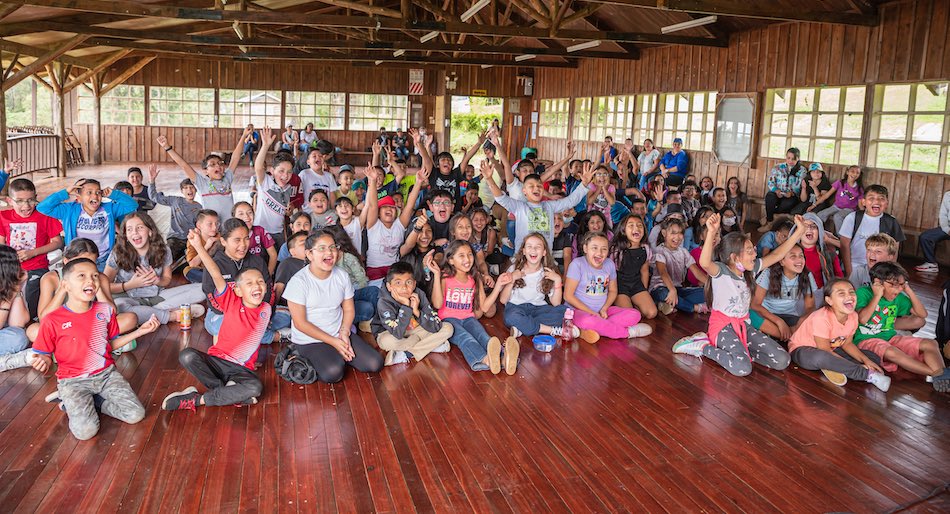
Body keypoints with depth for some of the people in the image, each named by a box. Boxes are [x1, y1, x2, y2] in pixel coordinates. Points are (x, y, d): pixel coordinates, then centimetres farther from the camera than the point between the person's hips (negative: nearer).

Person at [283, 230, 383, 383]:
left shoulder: (342, 276, 2)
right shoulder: (298, 281, -15)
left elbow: (349, 309, 8)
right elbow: (300, 323, -15)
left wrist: (344, 332, -12)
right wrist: (333, 341, -16)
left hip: (340, 335, 5)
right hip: (310, 340, -5)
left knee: (375, 364, -10)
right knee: (332, 373, -32)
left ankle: (337, 357, 11)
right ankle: (315, 361, 1)